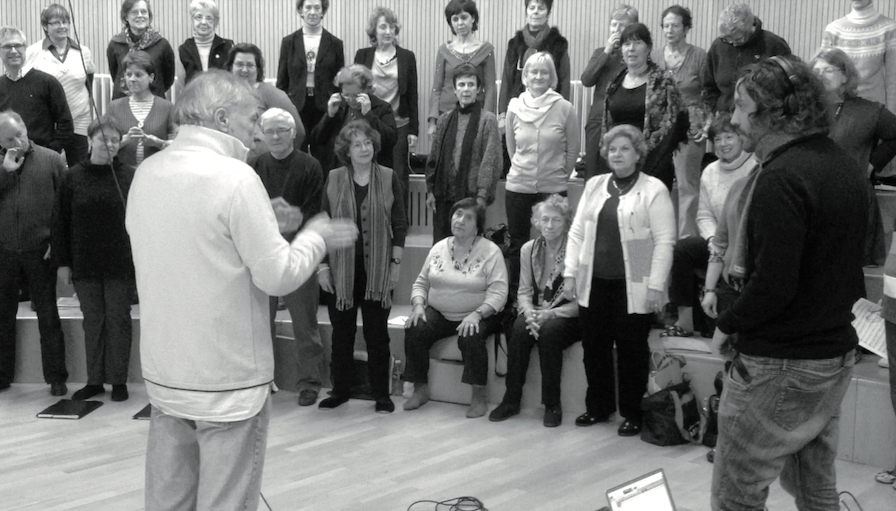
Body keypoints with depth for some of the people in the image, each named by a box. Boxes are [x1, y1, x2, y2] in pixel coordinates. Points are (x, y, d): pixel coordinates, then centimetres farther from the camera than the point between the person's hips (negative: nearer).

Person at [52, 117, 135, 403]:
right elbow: (60, 222, 5)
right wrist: (62, 262, 1)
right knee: (92, 322, 10)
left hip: (120, 266, -2)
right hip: (84, 266, 2)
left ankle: (118, 380, 15)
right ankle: (94, 380, 19)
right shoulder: (73, 177, 2)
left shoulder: (130, 176, -4)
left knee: (118, 320, 6)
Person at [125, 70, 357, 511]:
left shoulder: (147, 173, 5)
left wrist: (263, 223, 15)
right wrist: (315, 237, 1)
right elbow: (278, 276, -16)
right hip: (228, 378, -7)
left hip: (163, 374, 7)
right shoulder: (235, 177, -16)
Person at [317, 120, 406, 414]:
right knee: (341, 331, 9)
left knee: (377, 332, 5)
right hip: (341, 267, 1)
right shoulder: (334, 180, 3)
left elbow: (400, 224, 3)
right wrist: (322, 265, -1)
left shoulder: (388, 179, 1)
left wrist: (396, 262, -3)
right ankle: (340, 389, 21)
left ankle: (381, 394, 13)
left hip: (377, 268, -1)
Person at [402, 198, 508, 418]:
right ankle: (420, 389, -7)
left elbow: (498, 293, -12)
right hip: (438, 313, 4)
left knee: (471, 337, -35)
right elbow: (421, 283, 16)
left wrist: (477, 314, -26)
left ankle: (479, 397, -19)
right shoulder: (439, 248, 11)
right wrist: (418, 305, -4)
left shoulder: (491, 252, -4)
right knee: (414, 330, -22)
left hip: (476, 316, -4)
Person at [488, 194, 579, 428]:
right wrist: (530, 313, -12)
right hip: (537, 313, 4)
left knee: (549, 330, -35)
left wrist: (550, 314, -22)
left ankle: (552, 405, -21)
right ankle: (511, 400, -18)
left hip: (567, 317, -4)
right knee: (520, 328, -29)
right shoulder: (529, 249, 8)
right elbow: (524, 291, 9)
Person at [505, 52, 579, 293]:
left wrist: (559, 176, 9)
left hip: (553, 187, -2)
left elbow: (573, 149, 3)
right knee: (517, 243, 8)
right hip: (518, 186, 2)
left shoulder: (564, 108, -6)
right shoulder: (514, 107, 1)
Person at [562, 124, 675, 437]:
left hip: (632, 287, -5)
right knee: (594, 347, 11)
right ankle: (598, 407, 27)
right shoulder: (594, 186, 12)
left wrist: (656, 286, -14)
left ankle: (632, 414, 17)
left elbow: (665, 241, -8)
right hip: (594, 283, 5)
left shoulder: (654, 190, -4)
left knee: (632, 350, 4)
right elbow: (577, 232, 13)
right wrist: (570, 273, 5)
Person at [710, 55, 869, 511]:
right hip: (836, 352, 9)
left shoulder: (781, 178, -21)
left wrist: (728, 324, -9)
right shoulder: (845, 166, 7)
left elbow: (774, 286, -26)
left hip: (781, 365, -9)